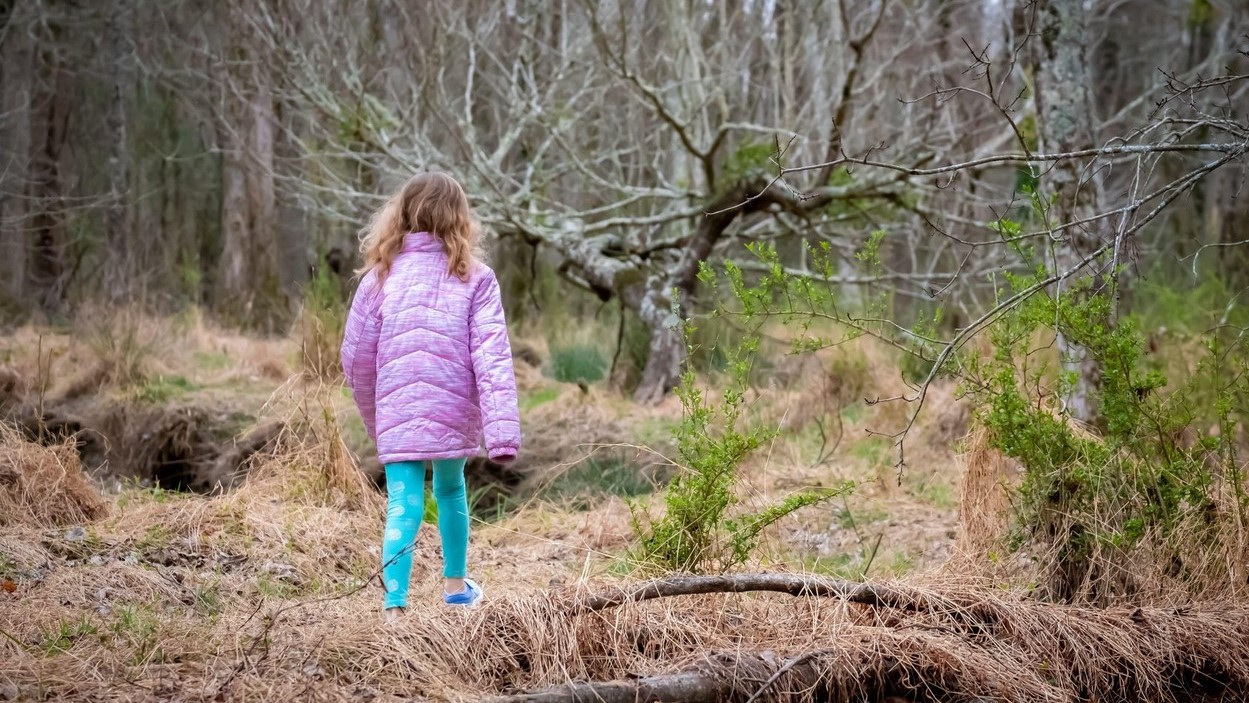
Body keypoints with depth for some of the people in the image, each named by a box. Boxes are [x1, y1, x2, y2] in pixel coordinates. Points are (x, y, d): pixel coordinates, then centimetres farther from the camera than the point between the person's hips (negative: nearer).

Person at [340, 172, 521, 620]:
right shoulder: (474, 279, -3)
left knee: (403, 509, -1)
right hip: (455, 414, 1)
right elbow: (491, 358, -11)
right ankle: (455, 584, 38)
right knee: (451, 491, 23)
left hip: (398, 416, -1)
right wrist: (503, 433, -14)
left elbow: (356, 358, 4)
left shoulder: (381, 276, 0)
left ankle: (394, 609, -13)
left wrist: (375, 418, 18)